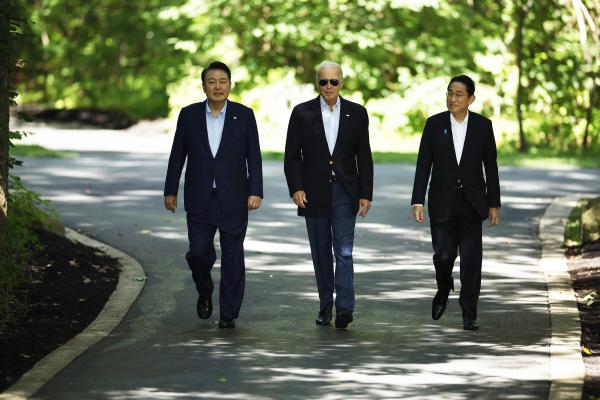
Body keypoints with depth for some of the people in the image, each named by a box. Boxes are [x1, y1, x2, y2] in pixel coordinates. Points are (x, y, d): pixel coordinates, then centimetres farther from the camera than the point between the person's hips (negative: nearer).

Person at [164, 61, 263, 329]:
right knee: (199, 253, -2)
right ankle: (205, 292, 28)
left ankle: (229, 314, 7)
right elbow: (178, 155, 7)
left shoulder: (244, 116, 1)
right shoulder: (189, 115, 3)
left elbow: (254, 157, 1)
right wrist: (170, 191, 6)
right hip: (200, 200, 1)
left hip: (233, 200, -1)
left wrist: (255, 191, -8)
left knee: (233, 257, -1)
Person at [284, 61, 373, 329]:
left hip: (344, 192, -1)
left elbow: (364, 157, 4)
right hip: (314, 193, 1)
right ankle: (325, 306, 17)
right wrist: (296, 188, -10)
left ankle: (344, 308, -14)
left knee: (344, 251, -9)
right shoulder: (302, 113, 1)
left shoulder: (357, 113, 3)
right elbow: (292, 156, 2)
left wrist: (366, 194, 0)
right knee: (321, 254, 8)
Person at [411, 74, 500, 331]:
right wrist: (418, 201, -6)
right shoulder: (435, 124, 0)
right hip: (442, 202, 0)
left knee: (471, 258, -3)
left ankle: (469, 314, 5)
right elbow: (423, 165, 0)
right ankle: (443, 291, 33)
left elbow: (490, 166, 5)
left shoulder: (482, 126, 0)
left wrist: (494, 204, 3)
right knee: (443, 254, 0)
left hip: (471, 202, 0)